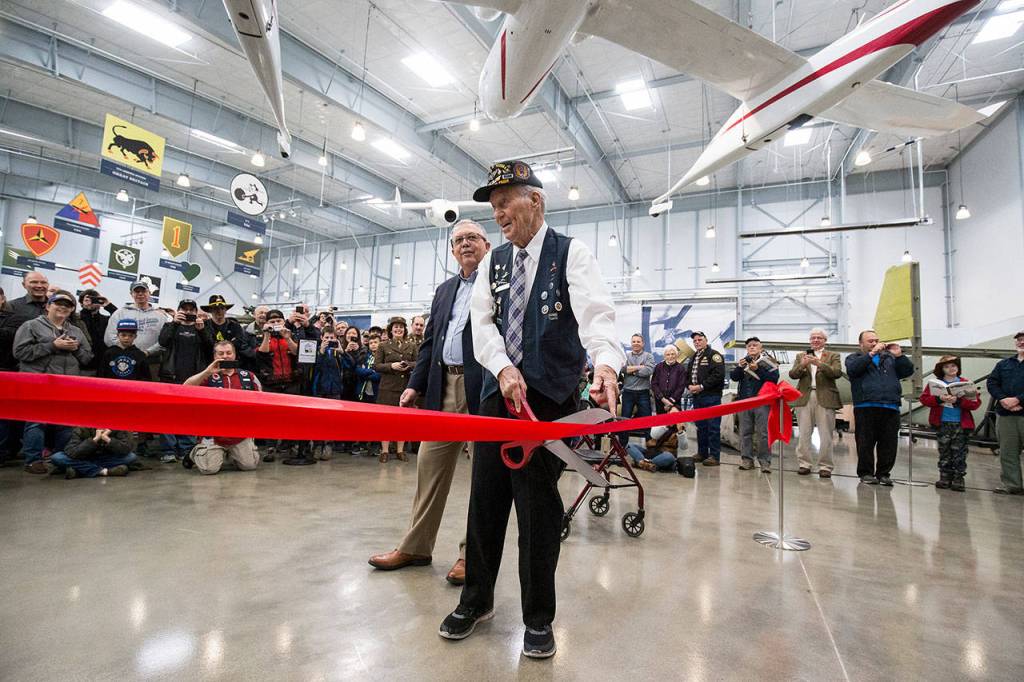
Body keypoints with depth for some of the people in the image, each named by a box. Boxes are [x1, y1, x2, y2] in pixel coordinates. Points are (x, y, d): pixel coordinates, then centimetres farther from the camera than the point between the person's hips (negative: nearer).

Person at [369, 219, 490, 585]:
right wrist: (415, 385, 11)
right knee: (430, 465, 10)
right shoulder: (445, 290, 20)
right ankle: (415, 546, 24)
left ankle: (472, 552, 18)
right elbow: (429, 342, 19)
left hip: (483, 388, -6)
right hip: (444, 387, 6)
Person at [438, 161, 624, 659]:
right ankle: (477, 598, 33)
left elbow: (595, 311, -19)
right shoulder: (493, 261, 12)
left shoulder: (571, 253, -3)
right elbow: (482, 321, 2)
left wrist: (605, 362, -39)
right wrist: (504, 368, -15)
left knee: (539, 504, 2)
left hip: (550, 397, -4)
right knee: (485, 497, 12)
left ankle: (538, 617, 24)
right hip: (497, 392, 5)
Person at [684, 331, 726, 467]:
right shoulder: (693, 358, 20)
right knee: (700, 426, 14)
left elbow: (718, 375, -17)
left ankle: (714, 456, 0)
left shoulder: (714, 355, -6)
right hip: (696, 396, 8)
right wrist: (689, 386, 3)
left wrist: (702, 386, -17)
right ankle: (702, 453, 23)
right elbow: (688, 374, 24)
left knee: (713, 427, -5)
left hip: (711, 396, -8)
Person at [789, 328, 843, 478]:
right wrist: (802, 364, -15)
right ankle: (804, 464, 9)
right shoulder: (801, 356, 16)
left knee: (826, 435, -1)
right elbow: (792, 374, 4)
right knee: (804, 434, 3)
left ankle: (825, 466, 6)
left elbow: (837, 373, -7)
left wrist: (819, 363, -20)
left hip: (825, 398, -2)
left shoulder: (833, 356, 10)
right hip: (804, 398, 2)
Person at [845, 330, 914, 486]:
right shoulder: (854, 357, 13)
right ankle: (866, 473, 9)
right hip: (866, 407, -4)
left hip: (891, 408, 4)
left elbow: (908, 371, 15)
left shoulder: (889, 357, 25)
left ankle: (883, 473, 14)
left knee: (889, 444, 4)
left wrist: (899, 355, 2)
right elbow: (852, 369, -9)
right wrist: (872, 353, -10)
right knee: (866, 443, 0)